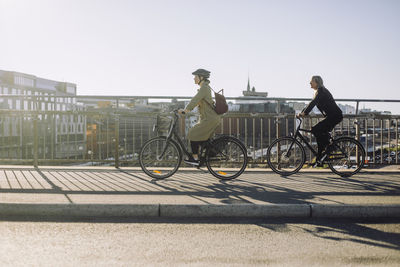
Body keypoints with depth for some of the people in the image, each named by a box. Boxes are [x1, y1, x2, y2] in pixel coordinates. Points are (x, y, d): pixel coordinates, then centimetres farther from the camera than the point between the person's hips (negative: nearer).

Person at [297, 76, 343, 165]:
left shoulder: (321, 91, -13)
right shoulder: (317, 91, 17)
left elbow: (313, 103, -25)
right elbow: (312, 103, 21)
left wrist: (304, 113, -32)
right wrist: (302, 113, 11)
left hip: (335, 116, -10)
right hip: (332, 116, 10)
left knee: (316, 130, -15)